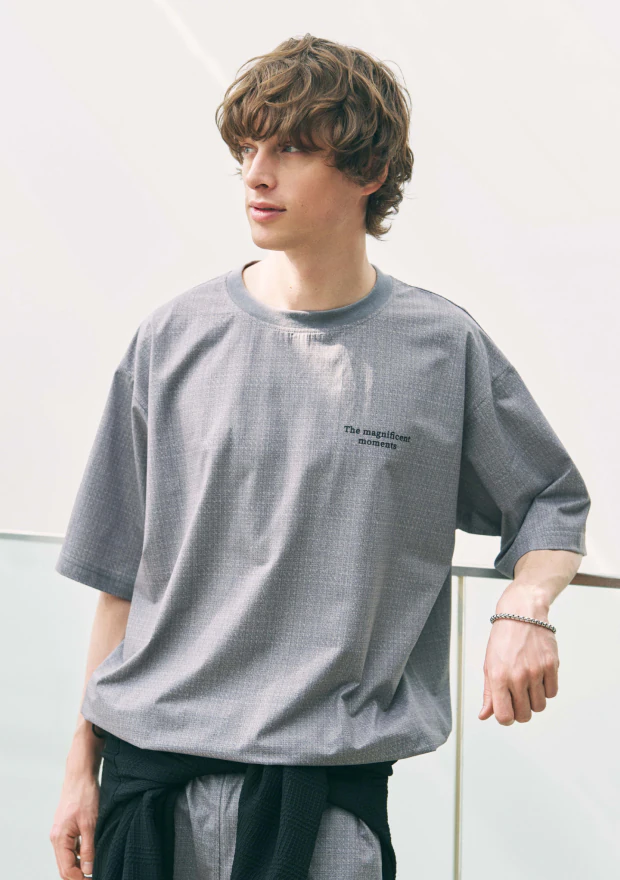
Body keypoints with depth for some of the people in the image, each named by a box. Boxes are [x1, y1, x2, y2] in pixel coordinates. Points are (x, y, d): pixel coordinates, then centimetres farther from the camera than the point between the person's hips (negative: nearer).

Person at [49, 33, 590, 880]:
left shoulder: (444, 347, 0)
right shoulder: (174, 340, 2)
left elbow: (553, 502, 13)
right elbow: (123, 574, 6)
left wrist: (524, 611, -7)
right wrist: (84, 762, 6)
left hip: (330, 786, -1)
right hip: (150, 759, 1)